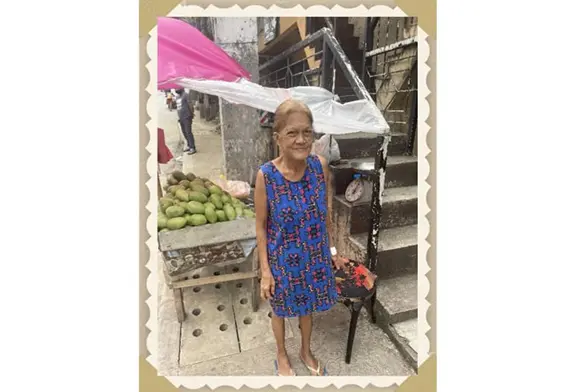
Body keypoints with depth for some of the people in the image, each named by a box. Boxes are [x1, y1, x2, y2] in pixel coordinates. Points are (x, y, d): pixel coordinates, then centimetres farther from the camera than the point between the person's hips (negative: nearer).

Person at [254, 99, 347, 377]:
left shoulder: (321, 166, -13)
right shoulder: (266, 175, -22)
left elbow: (326, 213, 0)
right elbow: (261, 226, -12)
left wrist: (332, 249, 7)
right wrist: (265, 270, -9)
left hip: (314, 255, 3)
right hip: (282, 258, -2)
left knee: (307, 306, 25)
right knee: (280, 309, 21)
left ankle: (306, 351, 54)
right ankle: (282, 355, 51)